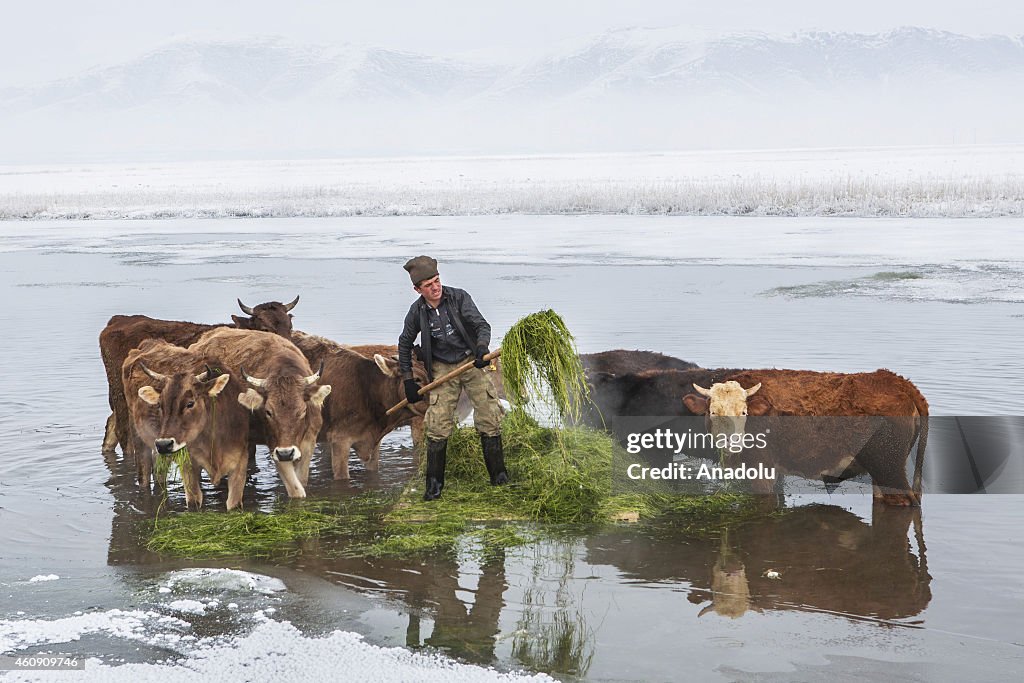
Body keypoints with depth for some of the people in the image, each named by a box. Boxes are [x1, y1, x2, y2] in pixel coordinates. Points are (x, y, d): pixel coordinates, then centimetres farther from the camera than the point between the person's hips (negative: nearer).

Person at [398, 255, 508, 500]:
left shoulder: (459, 297, -10)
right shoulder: (417, 311, -4)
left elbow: (482, 325, -15)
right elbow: (405, 343, 11)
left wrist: (481, 348, -36)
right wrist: (408, 380, 8)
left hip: (471, 361, -1)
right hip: (442, 369, 1)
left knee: (489, 418, -5)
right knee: (438, 425, -8)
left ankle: (499, 476, 8)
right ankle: (434, 484, 2)